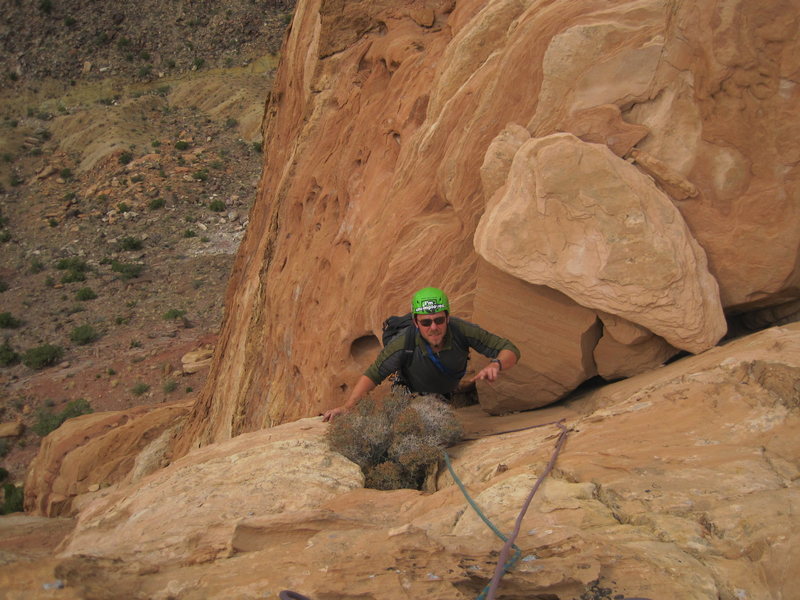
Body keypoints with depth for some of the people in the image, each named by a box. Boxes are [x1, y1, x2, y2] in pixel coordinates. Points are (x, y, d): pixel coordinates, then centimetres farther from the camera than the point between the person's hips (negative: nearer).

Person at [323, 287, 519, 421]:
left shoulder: (462, 331, -38)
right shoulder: (403, 345, -41)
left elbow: (510, 351, -32)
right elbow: (372, 375, -30)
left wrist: (495, 365, -55)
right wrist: (347, 406, -42)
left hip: (448, 391, 2)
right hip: (414, 392, -2)